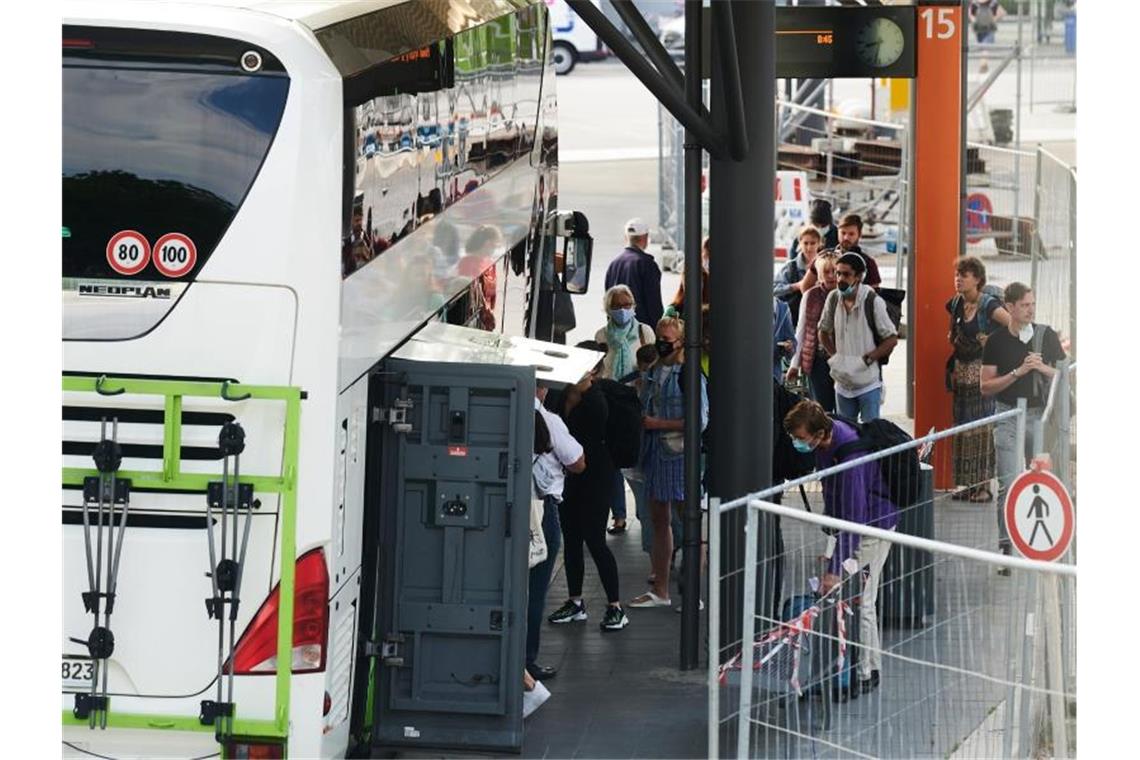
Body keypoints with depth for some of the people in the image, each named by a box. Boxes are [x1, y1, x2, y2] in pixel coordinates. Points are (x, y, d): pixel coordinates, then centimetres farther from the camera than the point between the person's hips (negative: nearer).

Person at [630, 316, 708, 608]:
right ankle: (659, 590, 20)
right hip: (656, 452, 8)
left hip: (680, 453, -8)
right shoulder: (656, 373, 12)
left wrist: (659, 424, -13)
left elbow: (700, 420, -16)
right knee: (659, 521, 13)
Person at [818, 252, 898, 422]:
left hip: (868, 383, -5)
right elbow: (823, 332, 13)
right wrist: (835, 357, -2)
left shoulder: (873, 301, -14)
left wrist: (865, 360, -18)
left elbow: (891, 339, -9)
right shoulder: (833, 298, -2)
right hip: (843, 383, 5)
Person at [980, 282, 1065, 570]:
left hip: (1041, 415, 2)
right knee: (1009, 484, -9)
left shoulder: (1046, 335, 6)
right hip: (1009, 416, -2)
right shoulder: (997, 341, 0)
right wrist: (1017, 373, -13)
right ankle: (1006, 547, -8)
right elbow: (986, 387, -1)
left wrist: (1043, 369, -11)